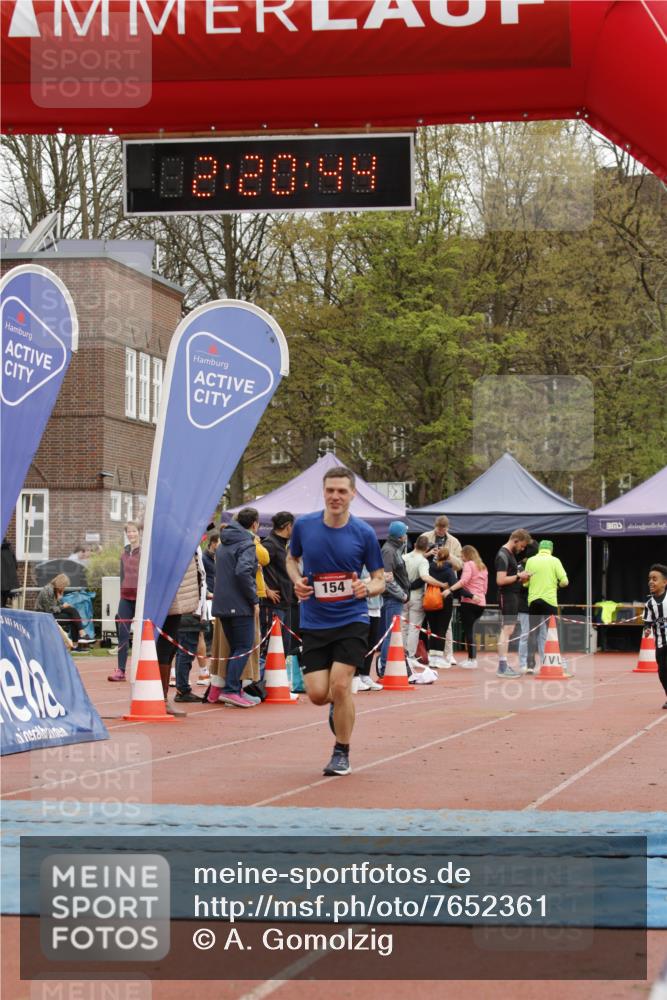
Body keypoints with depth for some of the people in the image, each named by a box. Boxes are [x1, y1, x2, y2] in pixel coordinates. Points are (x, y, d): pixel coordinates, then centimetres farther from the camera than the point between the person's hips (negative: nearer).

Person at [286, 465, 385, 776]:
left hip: (351, 620, -2)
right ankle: (339, 704, 35)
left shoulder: (364, 533, -7)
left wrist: (367, 588, -22)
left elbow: (380, 579, 1)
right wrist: (297, 581, -3)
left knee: (340, 684, -14)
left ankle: (342, 753, 6)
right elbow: (292, 558, 17)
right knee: (317, 693, -4)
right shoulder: (303, 526, -2)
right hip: (314, 621, 2)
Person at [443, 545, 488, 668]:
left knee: (468, 630, -3)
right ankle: (471, 658, 13)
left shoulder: (468, 564, -3)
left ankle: (472, 660, -7)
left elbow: (464, 580, -20)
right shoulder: (483, 567, 20)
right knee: (469, 629, 15)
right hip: (481, 603, 7)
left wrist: (450, 590, -25)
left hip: (469, 602, -7)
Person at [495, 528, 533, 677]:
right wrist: (518, 576, -15)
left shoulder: (510, 554, 16)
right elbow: (500, 580, -23)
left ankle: (503, 665, 16)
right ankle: (502, 666, -12)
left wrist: (521, 578, 8)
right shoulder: (503, 555, -15)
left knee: (507, 631, 12)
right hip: (507, 596, -11)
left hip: (513, 596, 11)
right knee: (506, 630, -11)